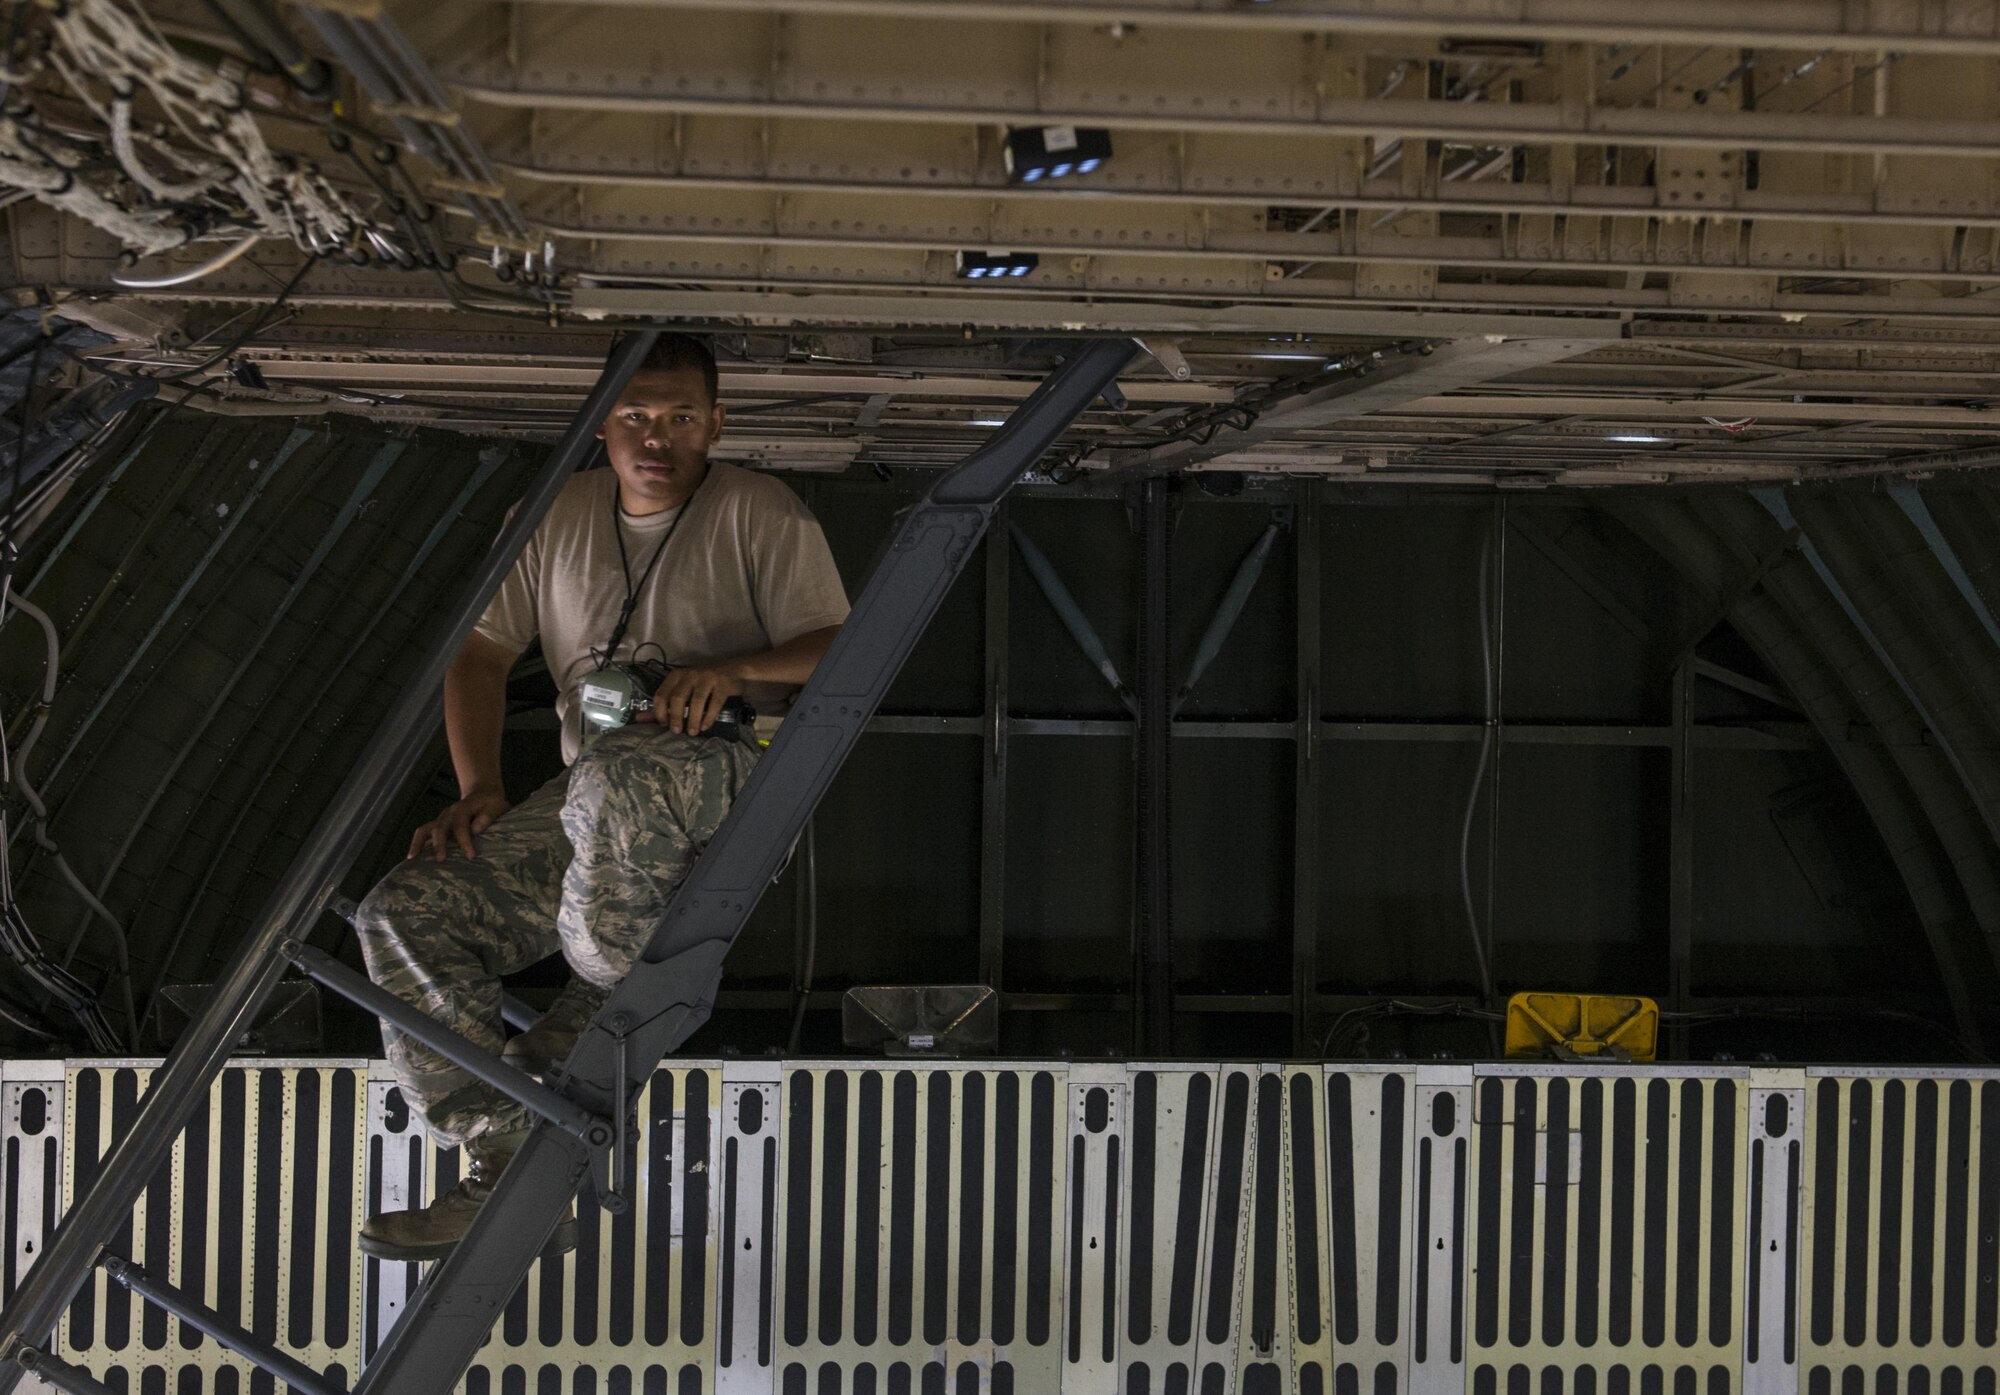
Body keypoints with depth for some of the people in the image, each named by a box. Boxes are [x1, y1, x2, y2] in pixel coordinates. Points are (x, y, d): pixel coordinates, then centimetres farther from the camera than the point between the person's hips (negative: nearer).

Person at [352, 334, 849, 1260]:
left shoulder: (759, 513, 4)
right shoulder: (559, 515, 17)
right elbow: (481, 652, 17)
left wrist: (735, 670, -23)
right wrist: (479, 788, 2)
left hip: (731, 778, -5)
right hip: (589, 810, 5)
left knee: (616, 779, -42)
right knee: (402, 915, -17)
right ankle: (514, 1172, -24)